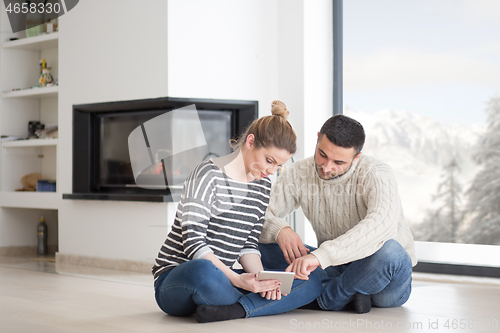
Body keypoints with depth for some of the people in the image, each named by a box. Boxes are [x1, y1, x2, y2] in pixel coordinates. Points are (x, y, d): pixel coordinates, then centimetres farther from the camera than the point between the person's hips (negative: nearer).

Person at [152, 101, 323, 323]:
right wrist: (237, 279, -29)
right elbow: (193, 242, -19)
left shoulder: (263, 187, 12)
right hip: (175, 282, -7)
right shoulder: (209, 174, -11)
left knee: (312, 282, -7)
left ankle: (234, 310, -26)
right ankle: (254, 304, -16)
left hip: (221, 277, 7)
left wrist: (262, 279, -9)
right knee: (203, 271, -45)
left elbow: (249, 245, 11)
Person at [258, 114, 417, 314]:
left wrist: (320, 256, -50)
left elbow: (382, 224, -40)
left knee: (387, 250, -40)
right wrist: (279, 230, -31)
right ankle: (347, 295, -21)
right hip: (337, 268, 5)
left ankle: (322, 301, -18)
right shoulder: (298, 174, -4)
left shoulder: (377, 175, -20)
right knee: (264, 246, -12)